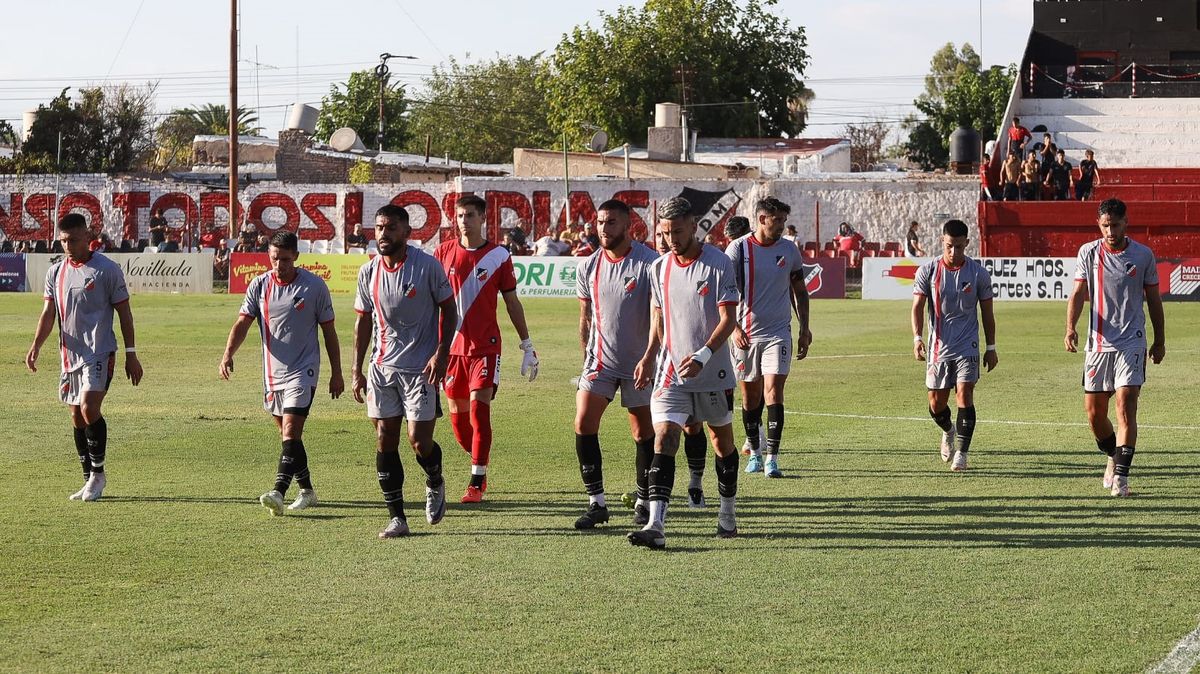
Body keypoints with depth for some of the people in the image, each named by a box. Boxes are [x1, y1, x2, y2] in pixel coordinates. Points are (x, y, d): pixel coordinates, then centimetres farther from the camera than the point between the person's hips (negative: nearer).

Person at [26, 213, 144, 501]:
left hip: (99, 352, -6)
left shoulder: (107, 270, -5)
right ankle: (90, 481, 17)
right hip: (70, 355, 6)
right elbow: (49, 313, 7)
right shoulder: (55, 272, 9)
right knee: (77, 418, 8)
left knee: (89, 408, -20)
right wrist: (36, 345, -10)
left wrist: (131, 354, -3)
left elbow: (124, 312, -1)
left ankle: (98, 473, -6)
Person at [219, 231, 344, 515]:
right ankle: (307, 491, 26)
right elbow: (243, 322, -2)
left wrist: (336, 373, 3)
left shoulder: (314, 286, -5)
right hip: (272, 373, 5)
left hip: (303, 372, -5)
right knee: (288, 436, 12)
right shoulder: (259, 284, 3)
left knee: (291, 432, -17)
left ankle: (278, 492, -28)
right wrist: (228, 354, -20)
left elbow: (329, 330, 2)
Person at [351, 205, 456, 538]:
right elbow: (363, 320, 13)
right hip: (382, 367, 4)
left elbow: (448, 309, -2)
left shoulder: (428, 266, -9)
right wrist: (356, 370, 9)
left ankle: (435, 484, 26)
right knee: (385, 441, 1)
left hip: (421, 367, -4)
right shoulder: (368, 272, 3)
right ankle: (396, 518, 7)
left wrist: (441, 354, -12)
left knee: (419, 441, -8)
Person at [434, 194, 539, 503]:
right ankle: (479, 465, 30)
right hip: (451, 345, 3)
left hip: (485, 346, -3)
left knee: (479, 411, -12)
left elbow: (512, 302, 7)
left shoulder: (498, 256, 0)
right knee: (458, 415, 8)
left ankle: (477, 482, -8)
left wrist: (527, 345, 7)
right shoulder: (443, 253, 5)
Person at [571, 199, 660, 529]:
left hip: (639, 363, -3)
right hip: (600, 360, 3)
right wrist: (586, 359, 14)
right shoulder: (588, 266, 4)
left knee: (643, 430, 5)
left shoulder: (649, 263, -9)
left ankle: (645, 500, 20)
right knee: (584, 424, -10)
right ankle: (596, 502, -5)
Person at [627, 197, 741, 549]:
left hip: (713, 372, -2)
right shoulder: (659, 267, 6)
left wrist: (702, 356, -25)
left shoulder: (719, 263, -9)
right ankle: (656, 525, -22)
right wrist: (649, 357, 5)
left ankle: (727, 513, 32)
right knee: (664, 438, -13)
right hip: (671, 371, 3)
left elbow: (728, 318, -13)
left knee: (722, 439, 13)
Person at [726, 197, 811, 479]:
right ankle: (755, 452, 26)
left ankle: (772, 458, -12)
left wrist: (804, 329, 11)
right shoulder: (738, 249, -4)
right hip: (745, 335, -1)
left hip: (778, 334, 1)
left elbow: (800, 291, 16)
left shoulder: (789, 250, 5)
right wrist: (734, 328, -14)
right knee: (750, 397, 8)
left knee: (773, 392, -12)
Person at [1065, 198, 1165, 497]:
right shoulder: (1088, 253, 2)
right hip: (1097, 344, 2)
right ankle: (1114, 457, 33)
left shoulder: (1143, 255, 1)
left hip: (1131, 343, -2)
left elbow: (1153, 299, 10)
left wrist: (1160, 341, 15)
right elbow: (1078, 293, -1)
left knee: (1126, 407, -14)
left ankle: (1121, 476, -13)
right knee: (1094, 413, 6)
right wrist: (1070, 328, -17)